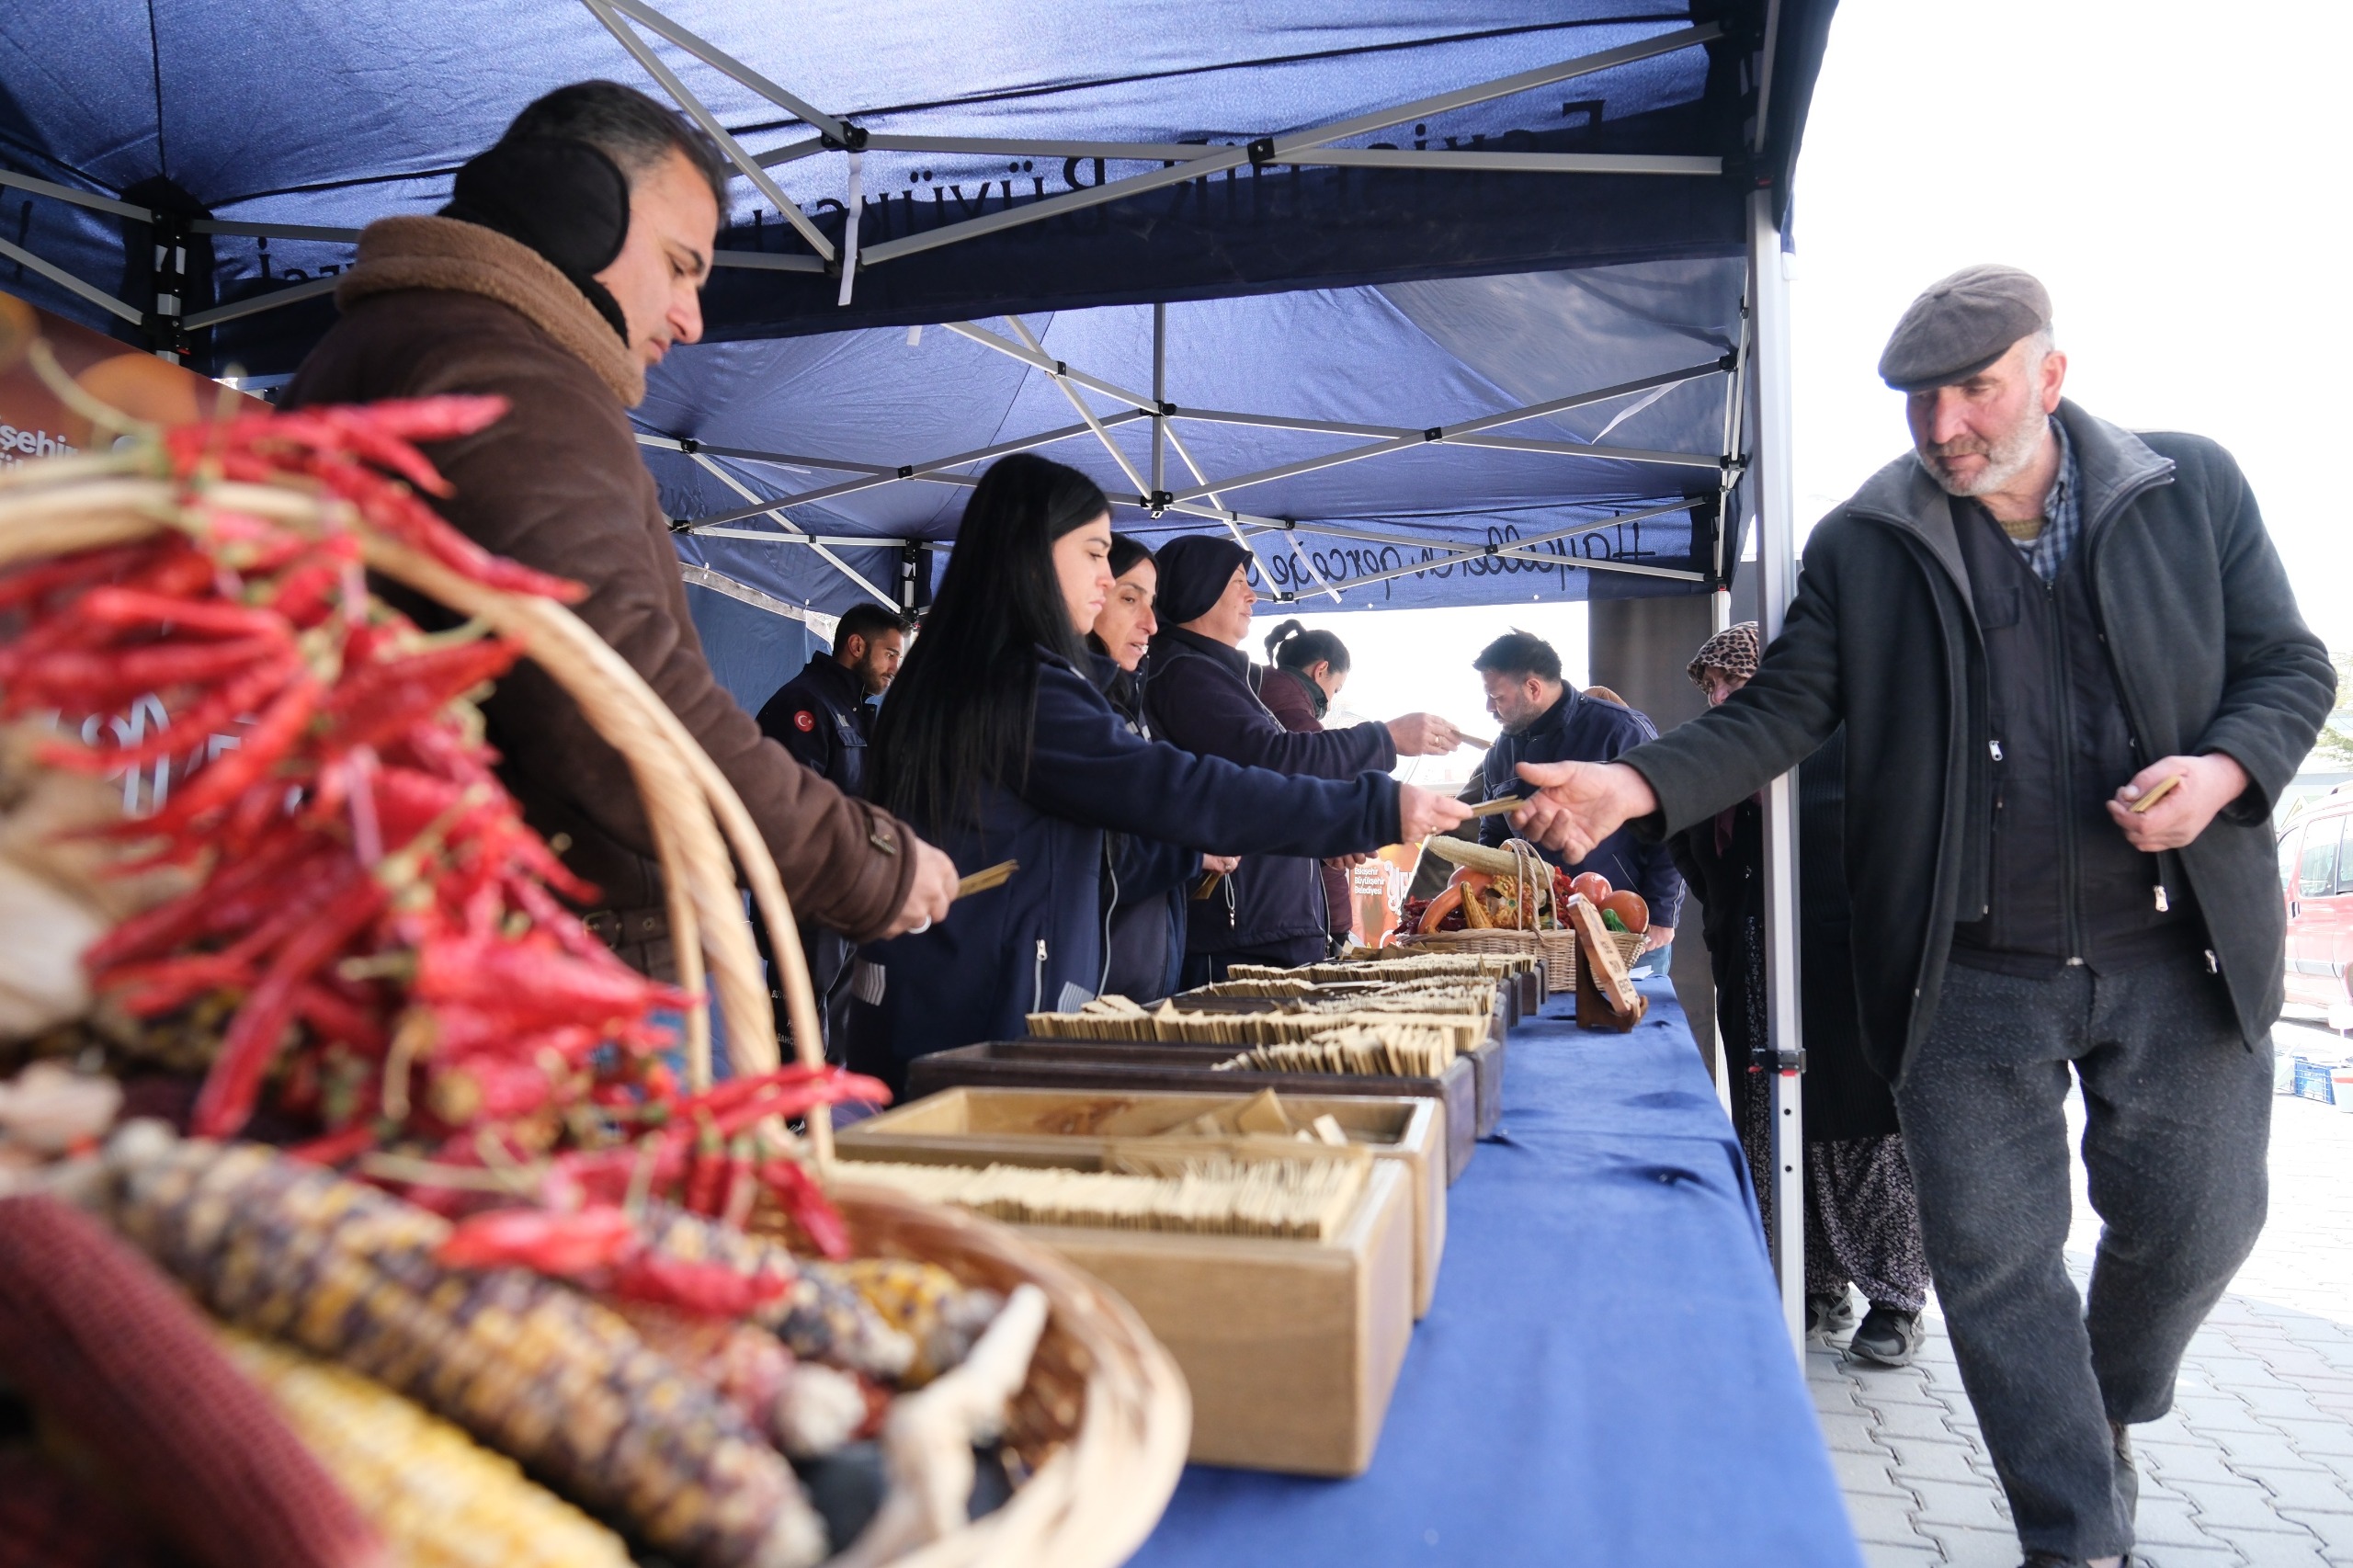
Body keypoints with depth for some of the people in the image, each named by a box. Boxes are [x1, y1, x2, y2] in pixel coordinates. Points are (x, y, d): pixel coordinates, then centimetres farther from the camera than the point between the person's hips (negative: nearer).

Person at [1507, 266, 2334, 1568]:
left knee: (2196, 1220, 13)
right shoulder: (1863, 544, 0)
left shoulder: (2194, 488, 2)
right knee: (1995, 1258, 2)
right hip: (1970, 972, -1)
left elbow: (2289, 667, 7)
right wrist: (1638, 785, -18)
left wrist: (2225, 768, -14)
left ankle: (2109, 1414, 45)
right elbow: (1782, 710, -2)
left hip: (2175, 954, 2)